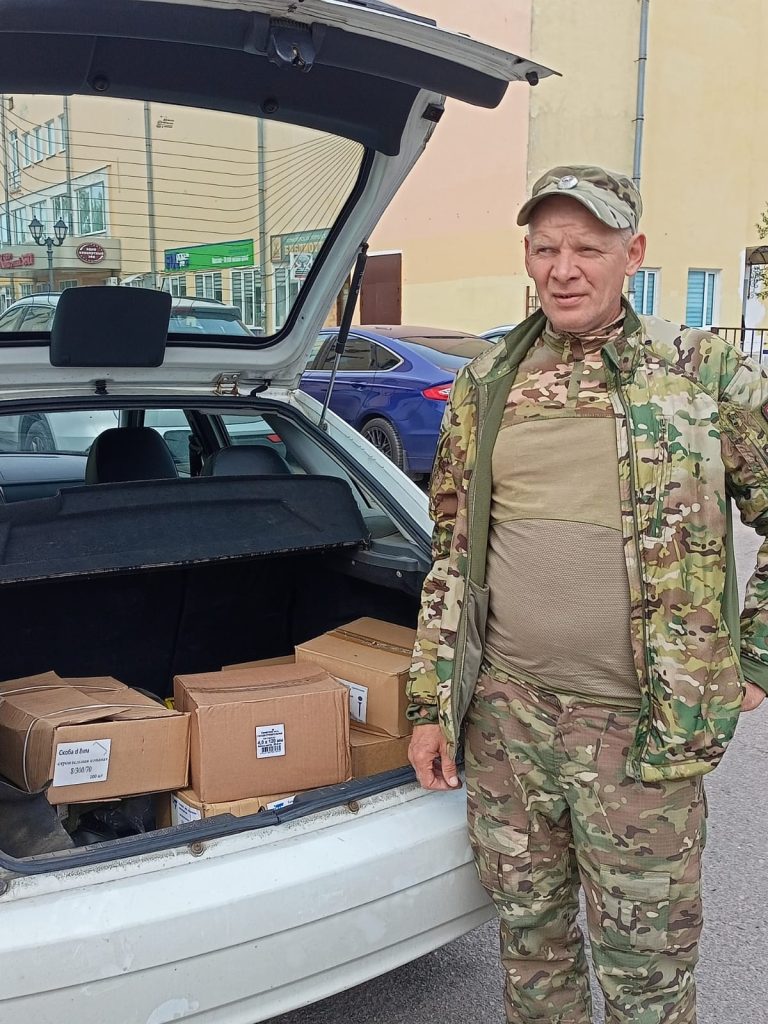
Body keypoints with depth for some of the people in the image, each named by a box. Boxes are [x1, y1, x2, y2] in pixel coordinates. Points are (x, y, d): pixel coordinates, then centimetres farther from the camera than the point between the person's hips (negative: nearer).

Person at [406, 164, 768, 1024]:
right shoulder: (484, 384, 5)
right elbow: (450, 554, 8)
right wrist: (431, 705, 5)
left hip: (645, 728, -3)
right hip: (505, 714, 3)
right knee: (527, 930, 20)